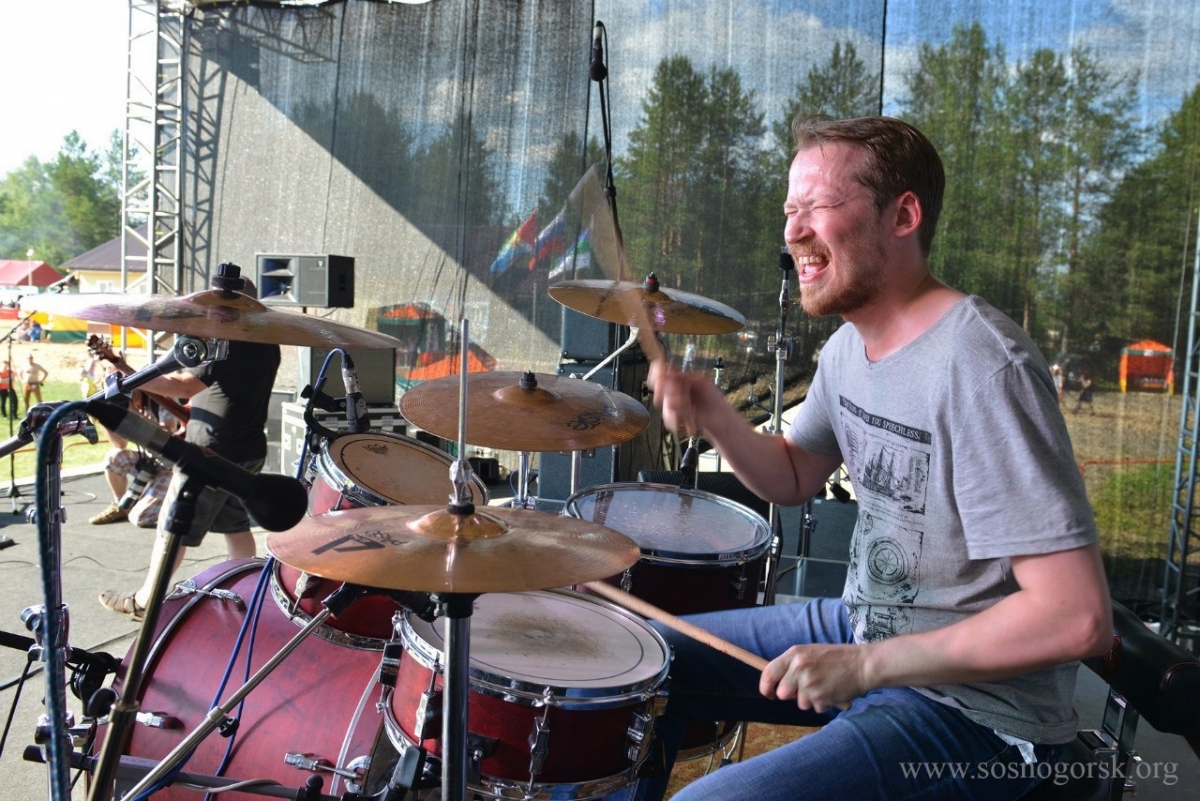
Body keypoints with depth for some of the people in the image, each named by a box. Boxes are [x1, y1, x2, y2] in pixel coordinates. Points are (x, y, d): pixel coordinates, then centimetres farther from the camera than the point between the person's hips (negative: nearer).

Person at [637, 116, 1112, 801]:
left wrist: (865, 665, -24)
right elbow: (793, 477, 14)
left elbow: (1078, 617, -29)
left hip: (975, 710, -8)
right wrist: (711, 414, -6)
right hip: (863, 627, 9)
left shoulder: (983, 369, -28)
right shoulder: (850, 344, 0)